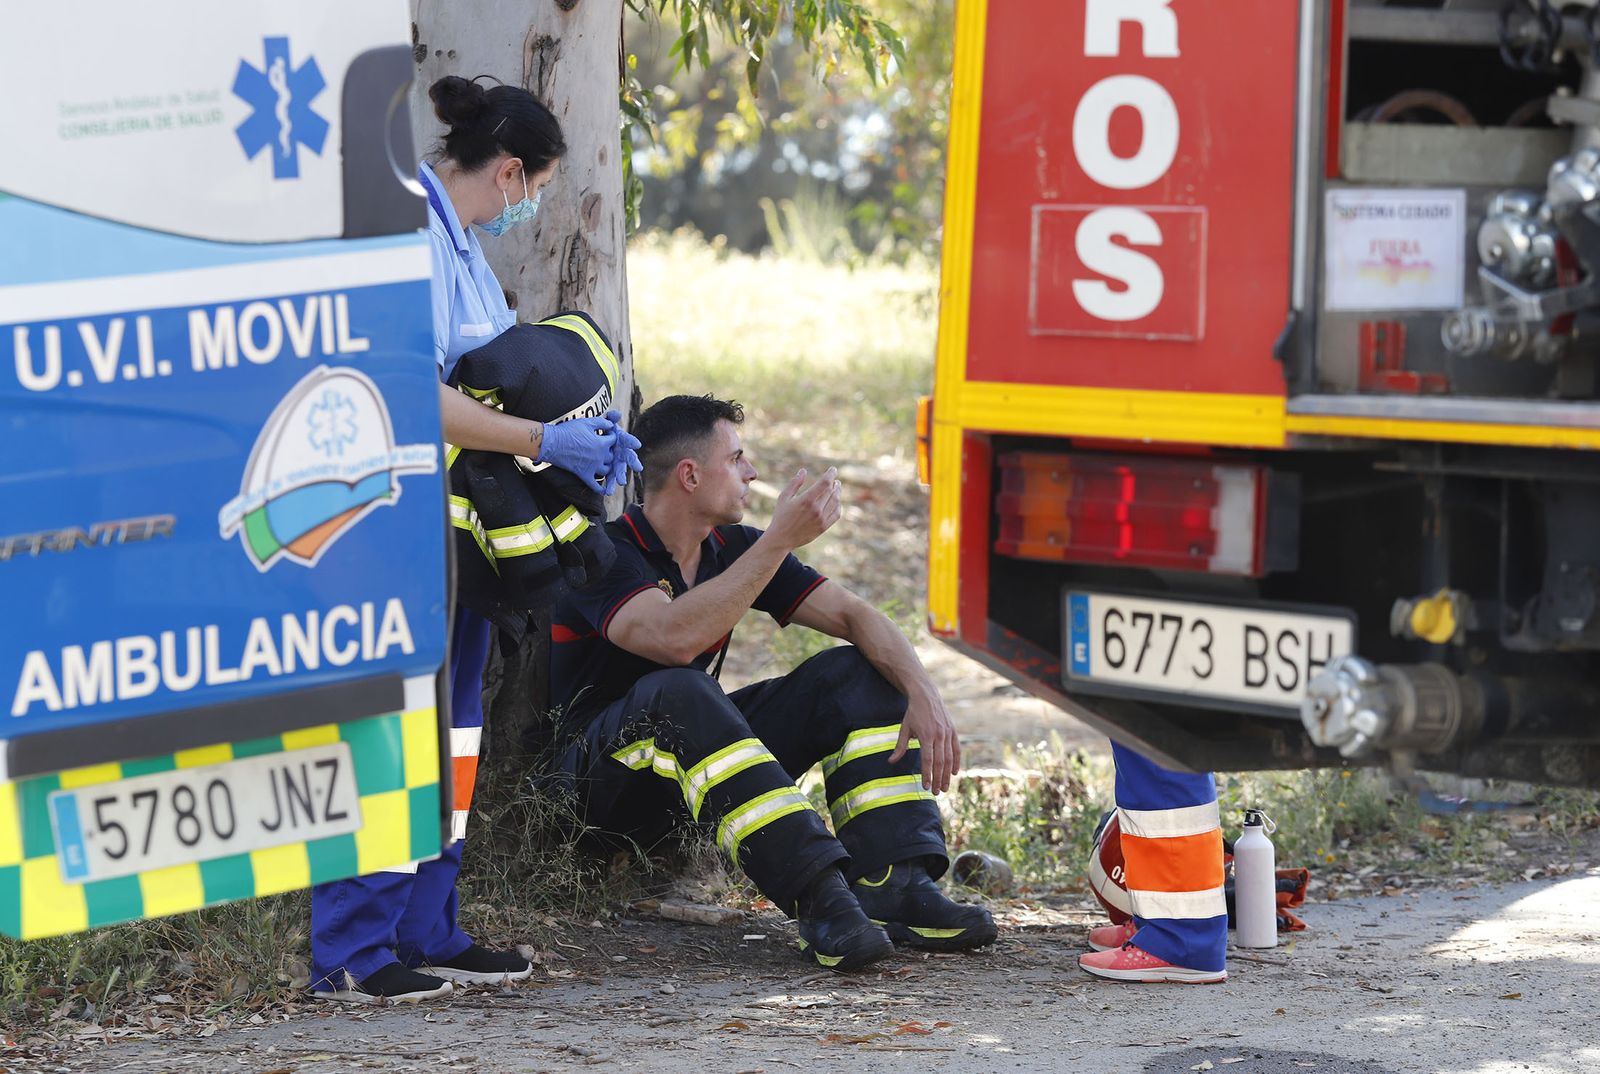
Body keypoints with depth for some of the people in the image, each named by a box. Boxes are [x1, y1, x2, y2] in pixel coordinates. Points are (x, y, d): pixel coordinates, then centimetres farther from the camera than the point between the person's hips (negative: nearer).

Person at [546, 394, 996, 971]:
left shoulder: (732, 548, 5)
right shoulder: (607, 553, -17)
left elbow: (852, 614, 1)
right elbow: (675, 638, -36)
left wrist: (924, 695, -18)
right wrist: (780, 539, -33)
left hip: (702, 761, 7)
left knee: (853, 674, -8)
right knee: (679, 693, -39)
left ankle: (895, 885, -25)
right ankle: (819, 897, -47)